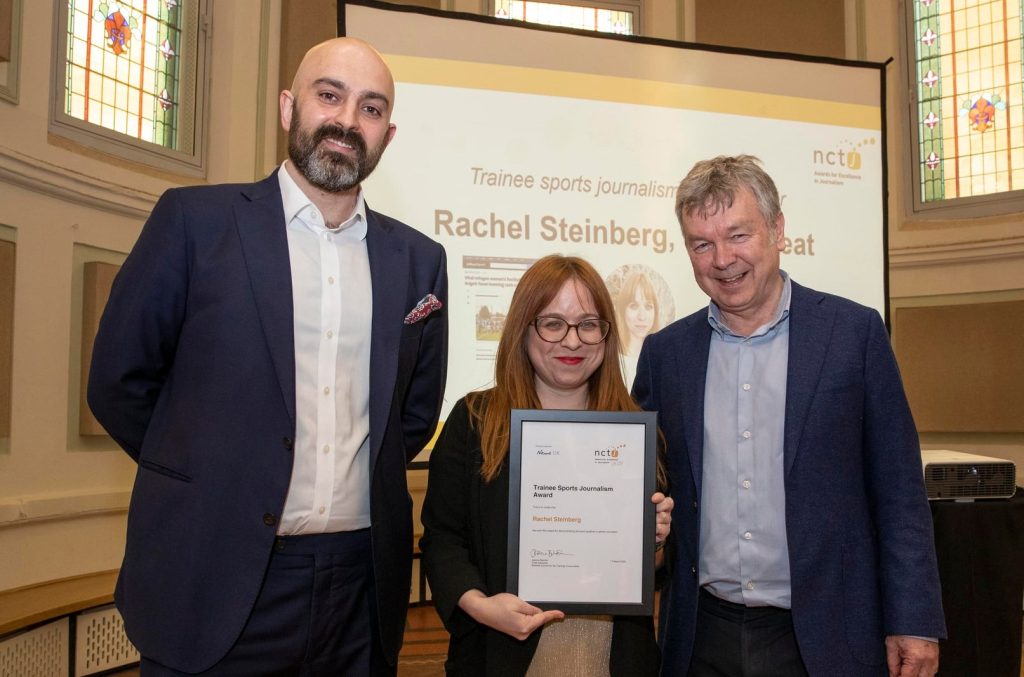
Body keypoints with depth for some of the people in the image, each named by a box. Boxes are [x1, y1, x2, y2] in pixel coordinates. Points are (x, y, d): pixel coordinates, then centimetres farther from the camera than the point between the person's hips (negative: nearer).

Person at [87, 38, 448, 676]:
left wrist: (361, 483, 7)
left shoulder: (419, 259, 6)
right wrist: (206, 481, 5)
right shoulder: (195, 220, -3)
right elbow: (120, 382, 1)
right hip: (216, 580, -3)